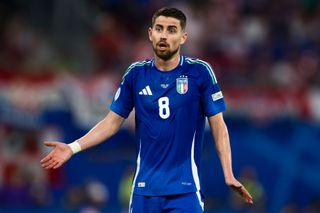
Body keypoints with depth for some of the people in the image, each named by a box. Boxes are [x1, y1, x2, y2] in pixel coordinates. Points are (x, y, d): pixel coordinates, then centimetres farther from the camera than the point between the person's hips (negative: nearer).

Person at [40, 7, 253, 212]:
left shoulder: (200, 71, -4)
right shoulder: (136, 73, 4)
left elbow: (218, 125, -1)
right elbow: (113, 121, 9)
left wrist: (228, 174, -10)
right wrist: (73, 147, -2)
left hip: (185, 189, -3)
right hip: (144, 189, 3)